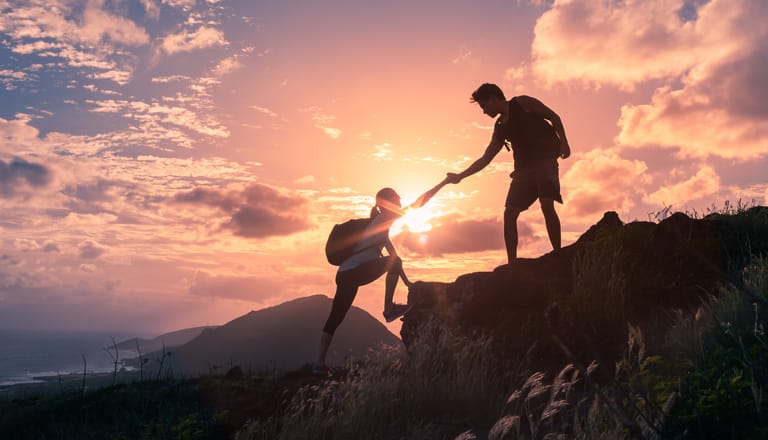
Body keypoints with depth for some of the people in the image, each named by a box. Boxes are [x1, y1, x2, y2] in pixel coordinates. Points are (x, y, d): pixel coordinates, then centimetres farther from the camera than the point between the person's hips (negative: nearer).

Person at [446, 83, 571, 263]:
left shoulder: (522, 103, 4)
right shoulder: (500, 129, 17)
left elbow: (554, 118, 2)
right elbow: (485, 159, 18)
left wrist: (563, 142, -12)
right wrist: (460, 176, 13)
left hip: (545, 160, -6)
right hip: (524, 167, 6)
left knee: (547, 205, -23)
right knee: (509, 213, -3)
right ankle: (512, 264, 1)